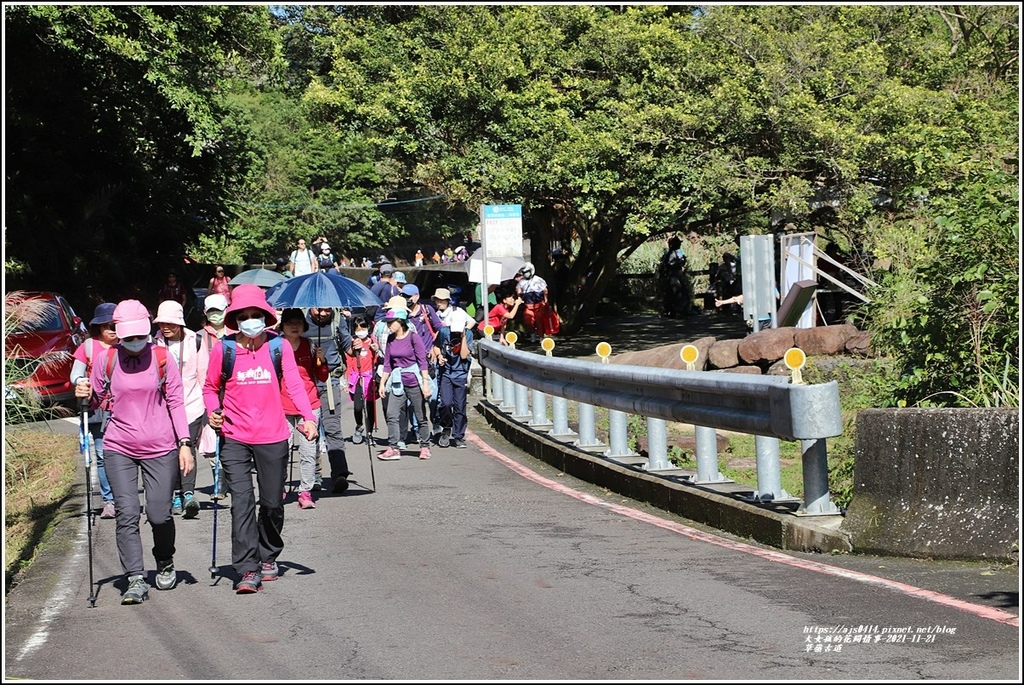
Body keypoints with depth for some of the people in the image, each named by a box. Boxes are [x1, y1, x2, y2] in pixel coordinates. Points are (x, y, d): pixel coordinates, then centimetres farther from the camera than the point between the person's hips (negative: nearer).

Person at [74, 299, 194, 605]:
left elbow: (176, 402, 3)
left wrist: (184, 443, -3)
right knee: (127, 513, -9)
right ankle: (136, 579, -7)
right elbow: (99, 401, 12)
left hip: (161, 448, -1)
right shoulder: (106, 360, 1)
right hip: (119, 449, 1)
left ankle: (165, 564, 27)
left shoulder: (162, 358, -1)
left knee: (159, 514, -1)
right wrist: (86, 395, -11)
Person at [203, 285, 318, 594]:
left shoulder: (279, 346, 0)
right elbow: (210, 387, 11)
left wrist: (308, 417, -20)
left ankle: (268, 557, 32)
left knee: (272, 503, 9)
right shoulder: (223, 349, -1)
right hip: (234, 438, -1)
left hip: (273, 437, 1)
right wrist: (212, 412, -8)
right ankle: (248, 570, -10)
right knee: (241, 501, -10)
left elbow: (294, 384, -6)